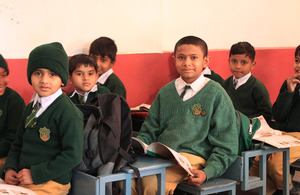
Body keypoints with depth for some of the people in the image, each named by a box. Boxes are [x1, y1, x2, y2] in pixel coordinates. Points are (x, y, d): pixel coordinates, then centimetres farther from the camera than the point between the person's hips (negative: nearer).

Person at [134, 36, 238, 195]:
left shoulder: (216, 95, 3)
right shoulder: (165, 93, 16)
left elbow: (226, 146, 2)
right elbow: (149, 132, 21)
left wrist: (207, 172, -14)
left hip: (192, 156, -4)